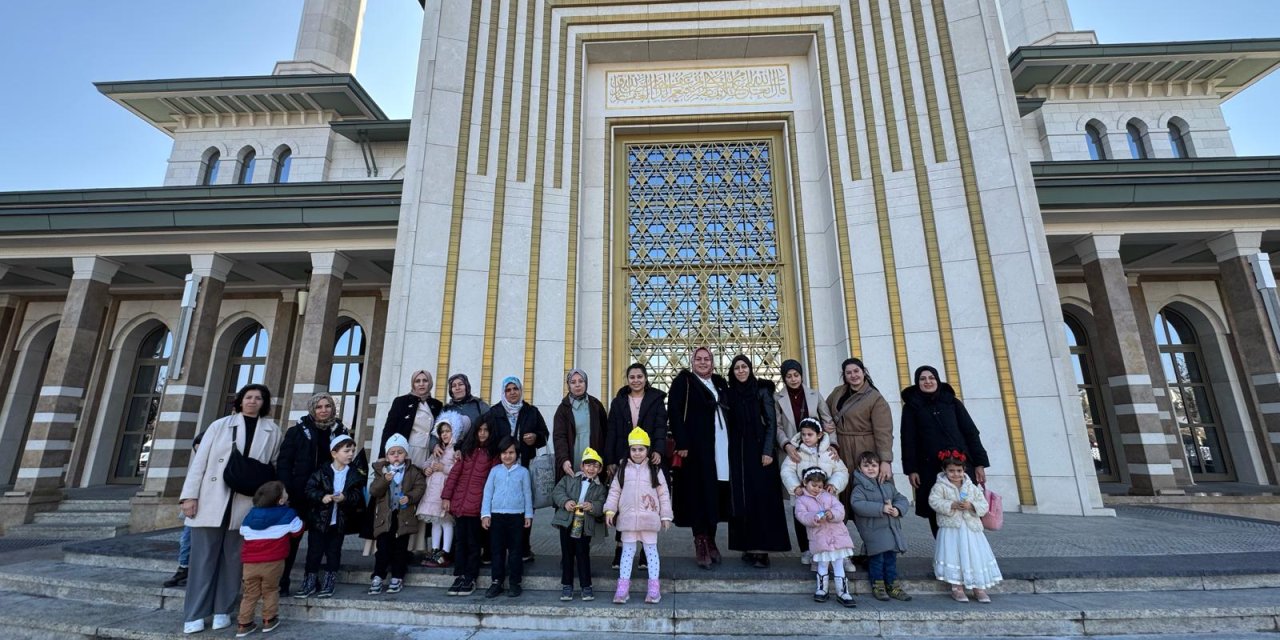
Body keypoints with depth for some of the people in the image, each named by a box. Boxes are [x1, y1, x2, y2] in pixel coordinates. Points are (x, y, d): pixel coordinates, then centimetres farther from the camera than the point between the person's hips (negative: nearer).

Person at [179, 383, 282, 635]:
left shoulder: (272, 432, 6)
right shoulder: (220, 425, 4)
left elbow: (275, 467, 9)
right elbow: (199, 460, 1)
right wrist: (190, 495, -5)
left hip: (246, 505, 1)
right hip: (211, 501, -1)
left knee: (232, 559, 7)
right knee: (203, 557, 4)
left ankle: (222, 610, 18)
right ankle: (195, 614, 14)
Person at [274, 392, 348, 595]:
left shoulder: (340, 432, 4)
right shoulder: (298, 431, 1)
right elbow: (284, 462, -2)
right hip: (299, 494, -1)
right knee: (291, 538, 4)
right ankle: (281, 582, 16)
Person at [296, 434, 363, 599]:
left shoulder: (355, 475, -1)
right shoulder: (322, 472, -6)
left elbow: (358, 496, -4)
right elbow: (310, 490, -8)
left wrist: (345, 497, -22)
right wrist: (322, 497, -23)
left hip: (339, 521, 1)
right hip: (319, 519, -1)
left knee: (333, 552, 9)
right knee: (314, 551, 6)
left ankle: (328, 584, 23)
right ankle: (310, 583, 22)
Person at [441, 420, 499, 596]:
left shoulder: (493, 454, 1)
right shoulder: (467, 450, 14)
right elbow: (454, 473, 10)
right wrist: (446, 496, 3)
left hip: (476, 505, -4)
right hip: (459, 502, 4)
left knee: (473, 542, 4)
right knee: (460, 540, 8)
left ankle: (470, 579, 13)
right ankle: (459, 577, 17)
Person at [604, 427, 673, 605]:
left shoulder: (655, 469, 0)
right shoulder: (623, 468, 4)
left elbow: (663, 494, 2)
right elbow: (614, 490, 5)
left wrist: (666, 516, 0)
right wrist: (610, 510, -4)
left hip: (649, 518, -1)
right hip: (628, 517, 1)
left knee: (651, 550, 7)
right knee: (627, 551, 8)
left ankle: (654, 588, 14)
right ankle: (623, 588, 14)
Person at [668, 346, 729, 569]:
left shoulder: (720, 383, 17)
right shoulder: (683, 381, 0)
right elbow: (674, 413, -9)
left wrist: (730, 442, 8)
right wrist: (682, 444, -17)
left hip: (720, 447, 5)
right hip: (695, 447, -5)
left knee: (716, 492, 8)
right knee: (699, 492, -2)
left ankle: (711, 540, 21)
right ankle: (700, 542, 7)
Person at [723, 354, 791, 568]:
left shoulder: (762, 390, 0)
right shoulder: (730, 394, 9)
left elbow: (771, 422, -4)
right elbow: (730, 425, 8)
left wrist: (768, 451, -13)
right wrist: (731, 452, 1)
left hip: (759, 450, -3)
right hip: (738, 453, 4)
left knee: (762, 497, -3)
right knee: (742, 499, 4)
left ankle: (762, 548, 1)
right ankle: (749, 546, 13)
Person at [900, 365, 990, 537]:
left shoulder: (953, 402, 11)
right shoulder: (911, 406, 5)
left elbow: (971, 432, 8)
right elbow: (908, 440, 1)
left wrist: (979, 463, 0)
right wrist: (911, 469, -6)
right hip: (930, 468, -1)